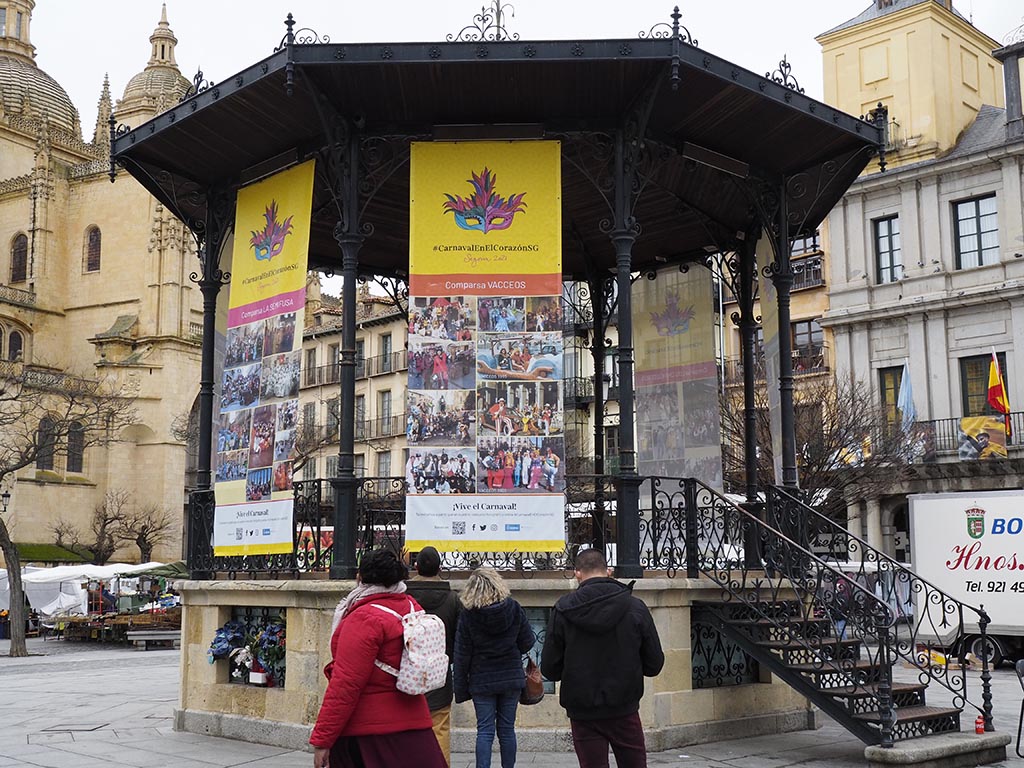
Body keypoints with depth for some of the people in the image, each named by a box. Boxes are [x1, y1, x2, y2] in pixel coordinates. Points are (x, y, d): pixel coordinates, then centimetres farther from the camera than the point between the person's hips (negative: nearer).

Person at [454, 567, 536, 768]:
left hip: (482, 681, -2)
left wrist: (461, 688, 0)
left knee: (485, 731, 1)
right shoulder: (514, 608, -5)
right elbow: (527, 642, 0)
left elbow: (462, 655, -7)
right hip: (512, 677, 2)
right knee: (507, 729, 10)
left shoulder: (468, 615, -10)